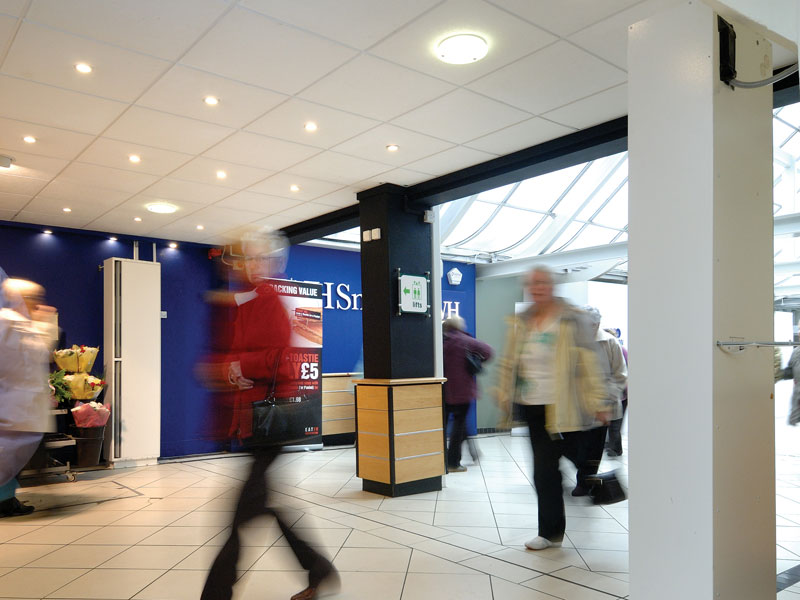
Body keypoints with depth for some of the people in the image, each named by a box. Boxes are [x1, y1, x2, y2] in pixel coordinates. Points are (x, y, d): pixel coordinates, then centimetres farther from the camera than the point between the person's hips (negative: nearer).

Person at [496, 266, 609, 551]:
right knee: (543, 470, 9)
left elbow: (588, 363, -8)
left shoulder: (572, 319, -6)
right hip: (533, 408, 5)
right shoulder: (520, 323, 10)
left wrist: (597, 402, -11)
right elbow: (509, 363, 17)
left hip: (564, 407, -5)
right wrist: (505, 395, 13)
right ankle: (551, 532, 22)